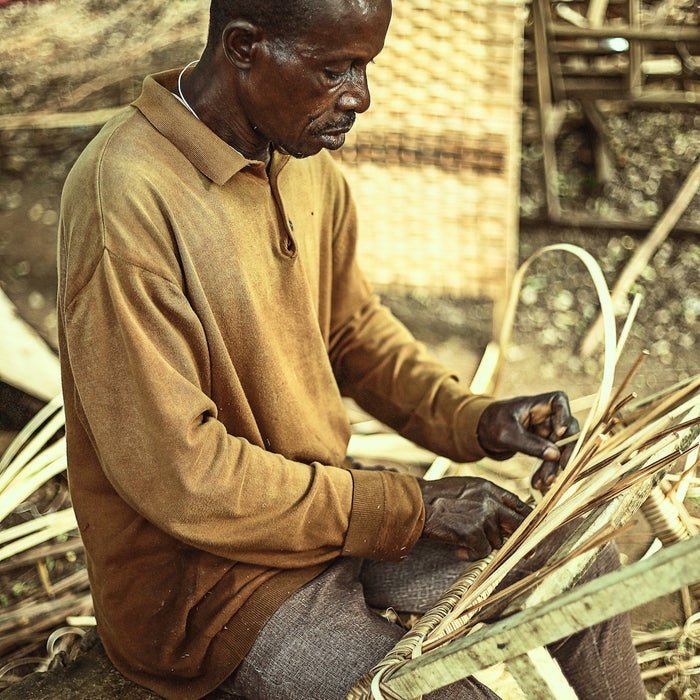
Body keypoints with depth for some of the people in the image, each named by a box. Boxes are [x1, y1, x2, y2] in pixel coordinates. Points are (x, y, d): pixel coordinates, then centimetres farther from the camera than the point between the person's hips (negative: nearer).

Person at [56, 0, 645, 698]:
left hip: (325, 498, 8)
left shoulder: (306, 159, -1)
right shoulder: (125, 197, -27)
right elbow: (178, 474, -27)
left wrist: (472, 418, -3)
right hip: (205, 571, -7)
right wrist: (406, 508, -21)